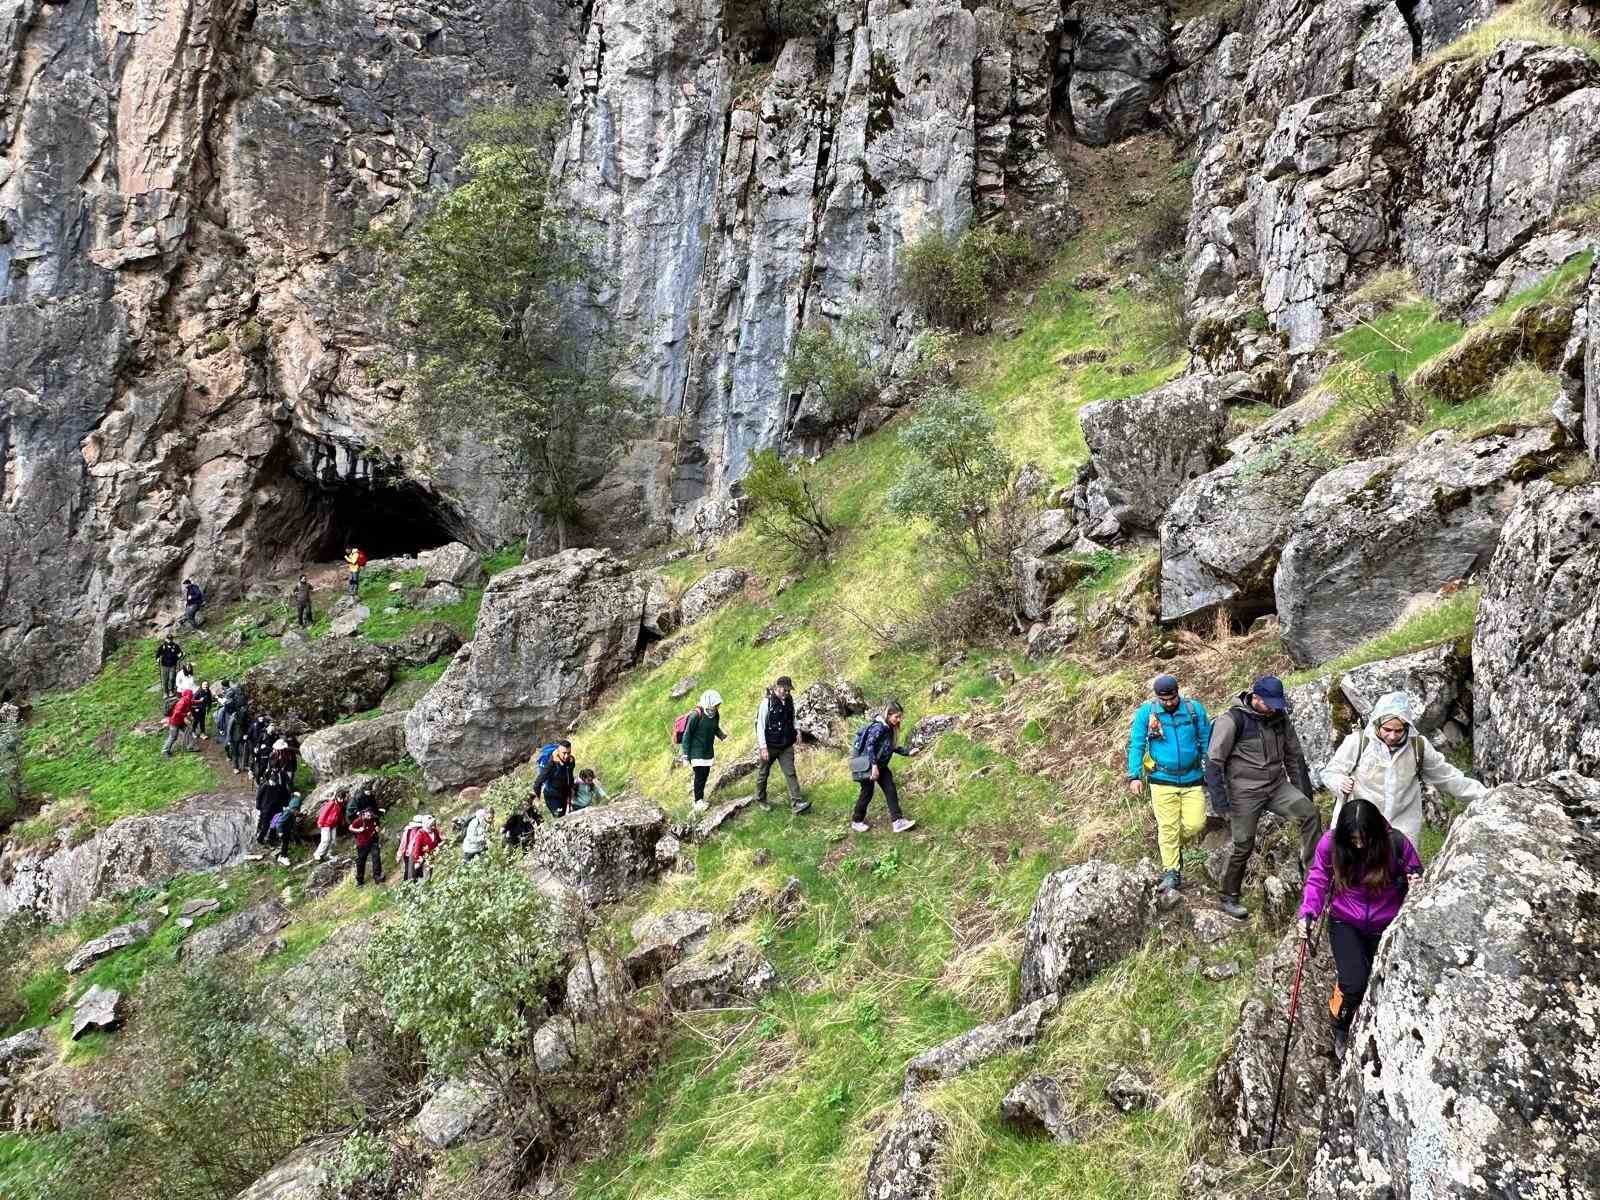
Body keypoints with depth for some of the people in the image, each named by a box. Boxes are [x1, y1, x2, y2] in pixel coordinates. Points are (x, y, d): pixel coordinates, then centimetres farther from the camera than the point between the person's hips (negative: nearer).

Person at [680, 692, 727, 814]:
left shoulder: (715, 715, -1)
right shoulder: (696, 715, -21)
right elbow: (687, 735, -14)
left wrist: (722, 735, -4)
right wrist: (685, 755, -14)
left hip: (709, 752, 6)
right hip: (697, 753, -6)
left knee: (705, 775, 12)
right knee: (699, 776, -6)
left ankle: (700, 798, 27)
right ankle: (698, 801, 8)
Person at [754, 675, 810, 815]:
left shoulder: (789, 700, 1)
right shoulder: (767, 702, -16)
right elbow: (760, 725, -16)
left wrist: (796, 731, 2)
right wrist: (763, 747, -19)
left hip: (786, 746, 4)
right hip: (770, 746, -4)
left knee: (791, 773, -4)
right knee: (763, 773, 13)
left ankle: (796, 804, -9)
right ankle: (760, 799, 33)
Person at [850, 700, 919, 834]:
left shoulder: (889, 728, 6)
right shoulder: (878, 727, -22)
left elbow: (891, 747, 18)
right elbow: (869, 745, -29)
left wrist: (908, 752, 12)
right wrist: (874, 765, -33)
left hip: (880, 765, 9)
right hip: (868, 765, -9)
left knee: (891, 790, 1)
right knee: (867, 793, 3)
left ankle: (898, 821, 1)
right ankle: (856, 821, 21)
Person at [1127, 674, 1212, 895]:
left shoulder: (1195, 709, 0)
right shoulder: (1146, 712, -3)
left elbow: (1207, 742, 5)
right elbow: (1136, 745, -1)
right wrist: (1134, 775, -8)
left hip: (1192, 779, 1)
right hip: (1163, 780, -1)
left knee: (1195, 824, -3)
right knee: (1168, 827, -2)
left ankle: (1175, 847, 28)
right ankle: (1171, 872, 9)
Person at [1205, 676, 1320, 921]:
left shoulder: (1280, 718, 5)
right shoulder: (1233, 720, -14)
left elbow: (1294, 756, 17)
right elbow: (1214, 761, -13)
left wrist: (1304, 789, 18)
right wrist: (1219, 798, -16)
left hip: (1277, 786, 5)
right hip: (1245, 792, -5)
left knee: (1309, 813, -17)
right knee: (1243, 845, 0)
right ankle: (1229, 897, 15)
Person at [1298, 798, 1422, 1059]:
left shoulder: (1396, 843, -18)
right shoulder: (1330, 843, -17)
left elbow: (1416, 872, -1)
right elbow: (1317, 880, -4)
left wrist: (1415, 882, -25)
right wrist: (1308, 913, -19)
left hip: (1385, 926, 1)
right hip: (1345, 923, -1)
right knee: (1354, 983, -18)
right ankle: (1340, 1030, 13)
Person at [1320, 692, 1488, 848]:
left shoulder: (1418, 746, 1)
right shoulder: (1358, 742, -8)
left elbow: (1448, 777, 11)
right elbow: (1330, 772, 0)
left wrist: (1483, 795, 8)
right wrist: (1340, 782, -22)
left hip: (1403, 831, 2)